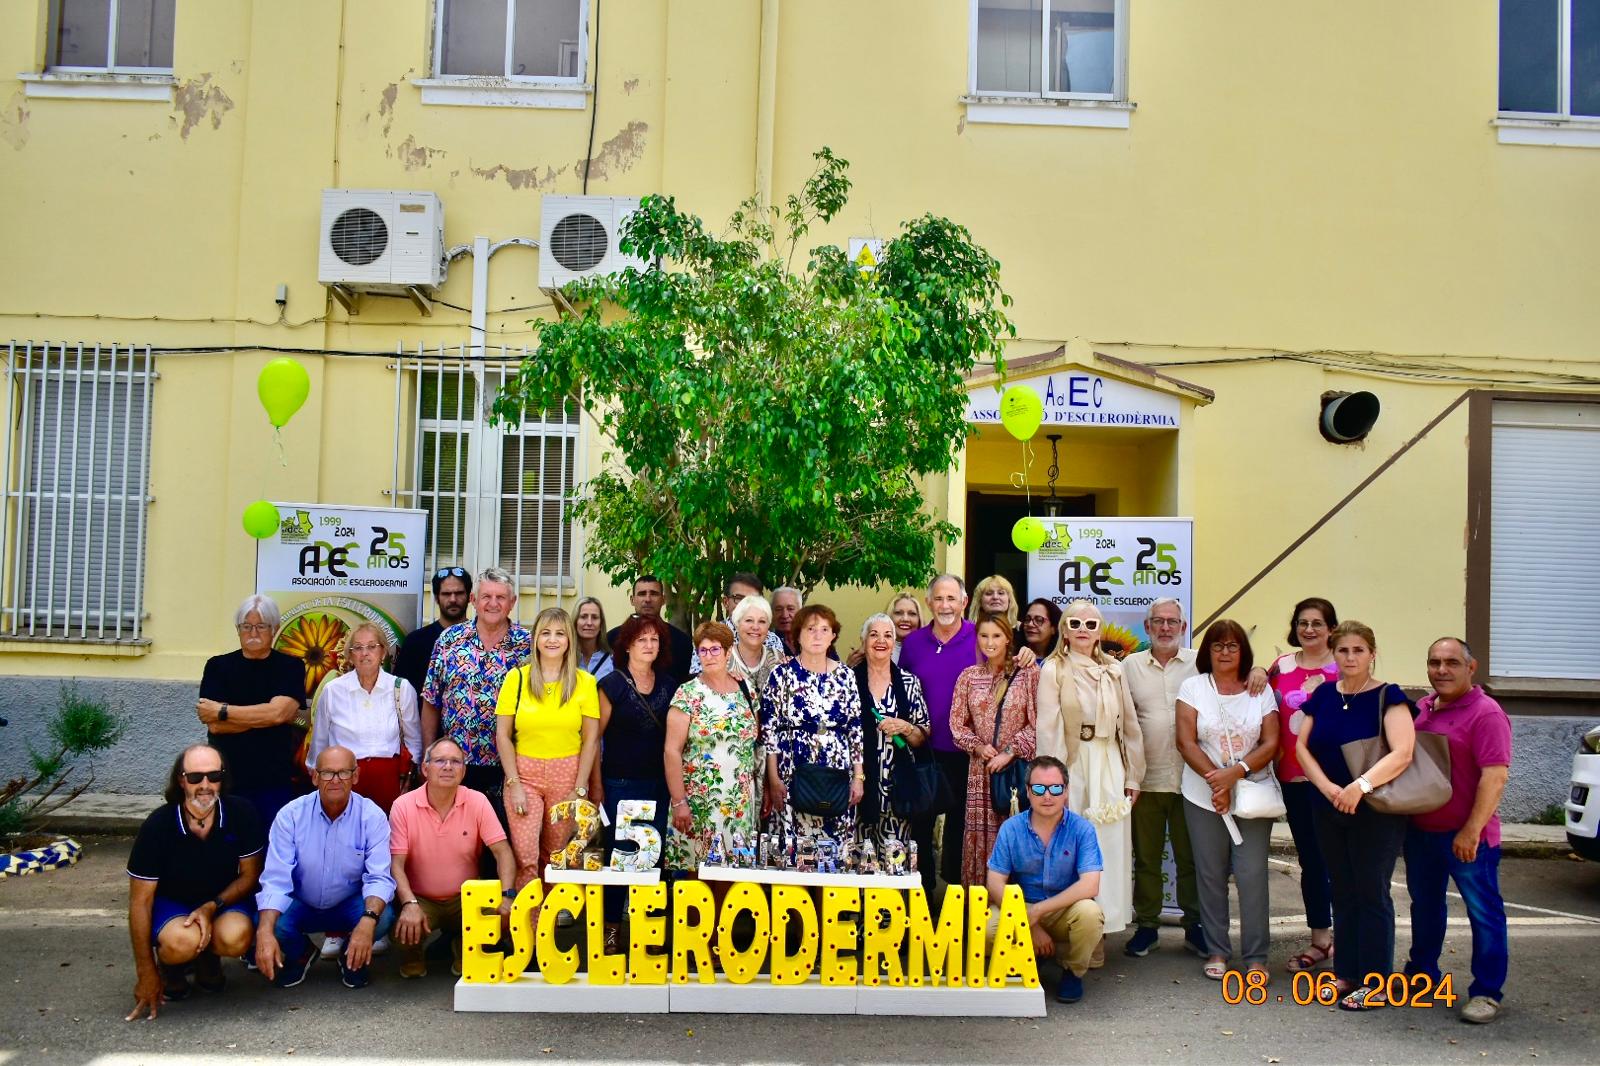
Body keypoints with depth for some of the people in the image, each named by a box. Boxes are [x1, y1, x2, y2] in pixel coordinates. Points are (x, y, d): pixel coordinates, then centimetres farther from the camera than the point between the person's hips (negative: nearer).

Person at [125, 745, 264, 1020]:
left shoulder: (241, 814, -15)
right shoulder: (158, 826, -19)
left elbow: (250, 875, -3)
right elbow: (140, 900, -13)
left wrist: (211, 907, -21)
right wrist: (146, 974, -14)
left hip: (225, 899, 1)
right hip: (171, 903, -1)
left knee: (236, 939, -32)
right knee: (182, 941, -35)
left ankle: (208, 957, 7)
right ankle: (168, 965, 5)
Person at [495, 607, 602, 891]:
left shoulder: (585, 683, 1)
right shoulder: (517, 678, 0)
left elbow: (591, 739, 1)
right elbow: (502, 735, 1)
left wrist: (580, 789, -4)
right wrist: (514, 783, -6)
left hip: (567, 776, 1)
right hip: (524, 772, 0)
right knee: (525, 857, -7)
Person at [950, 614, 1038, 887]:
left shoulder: (1028, 673, -1)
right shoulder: (969, 676, 9)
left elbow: (1038, 722, -4)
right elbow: (957, 723, 10)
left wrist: (1010, 751, -9)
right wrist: (977, 746, -5)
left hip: (1017, 767, -3)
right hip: (981, 769, 3)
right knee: (979, 837, 3)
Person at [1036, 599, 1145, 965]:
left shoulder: (1114, 670, 11)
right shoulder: (1054, 670, -1)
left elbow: (1130, 725, 12)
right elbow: (1048, 729, -7)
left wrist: (1133, 775, 8)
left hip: (1109, 766, 4)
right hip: (1072, 766, -4)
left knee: (1109, 848, 4)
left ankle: (1098, 931, 13)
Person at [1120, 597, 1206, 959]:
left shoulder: (1201, 663, 4)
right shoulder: (1130, 666, 7)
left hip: (1190, 777, -1)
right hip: (1146, 778, 1)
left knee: (1191, 856, 8)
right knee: (1146, 857, 9)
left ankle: (1195, 926, 21)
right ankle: (1146, 926, 20)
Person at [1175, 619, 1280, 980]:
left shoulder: (1260, 690, 5)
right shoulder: (1193, 687, 2)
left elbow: (1271, 743, -2)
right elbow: (1186, 742, -4)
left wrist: (1235, 773, -15)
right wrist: (1216, 780, -14)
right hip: (1204, 797, 0)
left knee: (1252, 875, -2)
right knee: (1211, 875, 6)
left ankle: (1256, 955, 10)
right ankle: (1217, 951, 18)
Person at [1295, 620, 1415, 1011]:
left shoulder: (1387, 697, -9)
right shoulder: (1323, 695, 7)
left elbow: (1402, 753, -21)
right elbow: (1302, 746, 4)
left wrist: (1361, 786, -31)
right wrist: (1326, 786, -11)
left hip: (1375, 811, -5)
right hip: (1328, 811, 5)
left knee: (1372, 893, -1)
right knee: (1343, 892, 12)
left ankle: (1375, 984, 7)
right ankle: (1346, 974, 22)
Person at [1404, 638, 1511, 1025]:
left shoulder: (1485, 713, -14)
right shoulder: (1420, 709, 10)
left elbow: (1496, 776, -20)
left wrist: (1472, 829, -23)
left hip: (1466, 837, -7)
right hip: (1420, 830, 8)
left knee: (1483, 912, 3)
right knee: (1424, 905, 19)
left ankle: (1487, 992, 13)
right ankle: (1421, 972, 33)